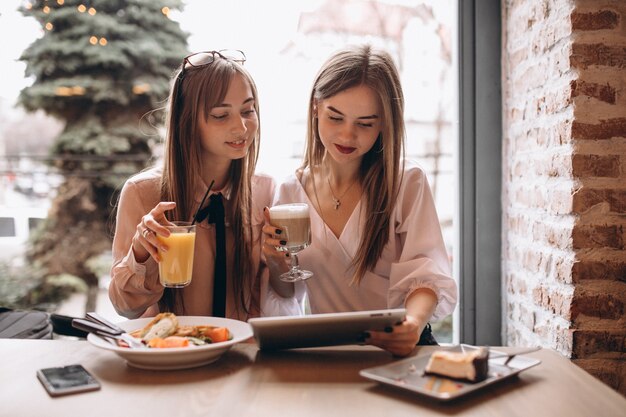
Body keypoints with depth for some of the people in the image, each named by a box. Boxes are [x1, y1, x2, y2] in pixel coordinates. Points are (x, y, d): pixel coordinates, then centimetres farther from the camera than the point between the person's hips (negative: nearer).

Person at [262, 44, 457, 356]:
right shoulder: (291, 191, 4)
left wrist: (413, 323, -35)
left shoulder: (408, 182, -6)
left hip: (401, 351, -2)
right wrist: (276, 264, -13)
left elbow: (427, 277, -13)